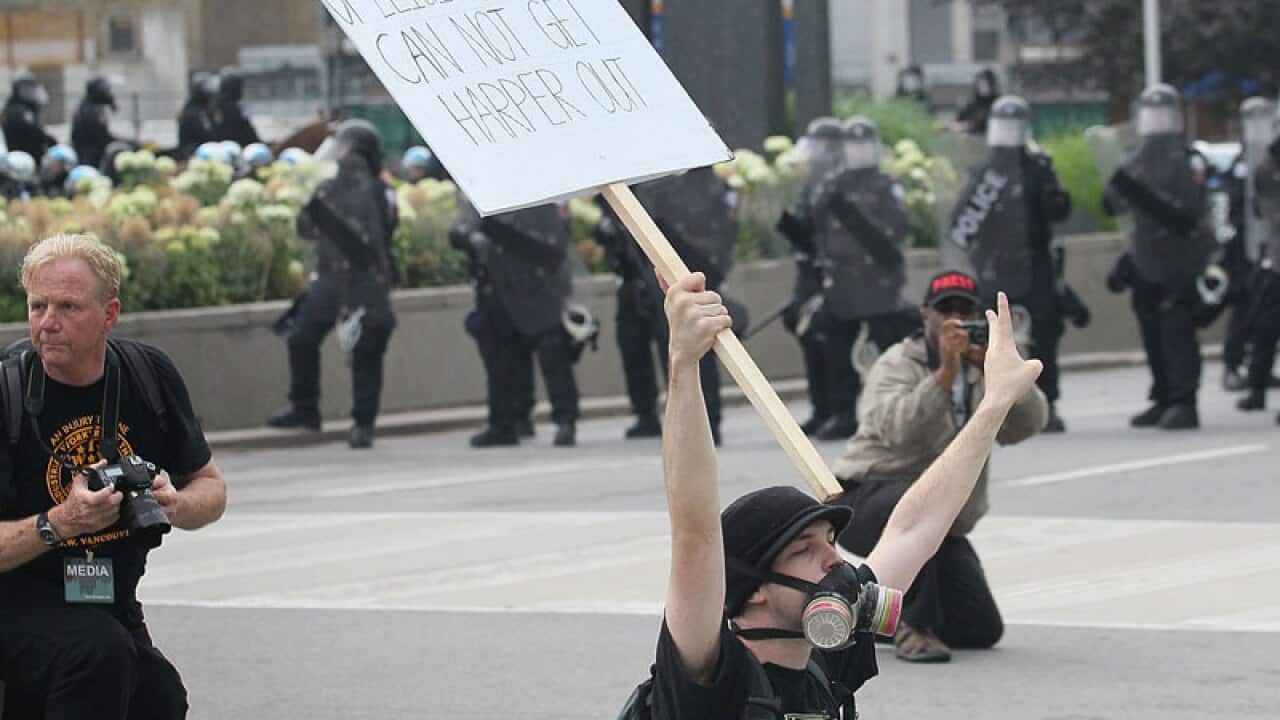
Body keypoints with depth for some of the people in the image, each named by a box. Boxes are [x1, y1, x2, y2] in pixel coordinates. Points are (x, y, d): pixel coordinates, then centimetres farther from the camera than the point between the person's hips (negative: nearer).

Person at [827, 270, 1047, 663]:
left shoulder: (981, 371, 7)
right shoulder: (898, 365, -8)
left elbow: (1029, 422, -12)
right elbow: (900, 430, -30)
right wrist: (945, 373, -38)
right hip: (868, 500, -6)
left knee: (982, 629, 1)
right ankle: (914, 626, -27)